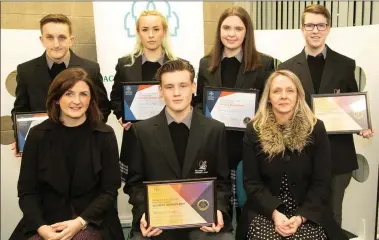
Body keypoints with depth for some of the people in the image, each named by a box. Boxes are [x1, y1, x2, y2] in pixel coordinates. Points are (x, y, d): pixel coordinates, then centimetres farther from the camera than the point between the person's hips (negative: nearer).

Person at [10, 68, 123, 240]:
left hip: (91, 221, -1)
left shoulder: (105, 135, -3)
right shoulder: (38, 135, 0)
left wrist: (80, 222, -15)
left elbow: (109, 189, -3)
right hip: (46, 221, 2)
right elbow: (27, 191, 0)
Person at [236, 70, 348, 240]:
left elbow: (321, 181, -3)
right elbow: (251, 182, -2)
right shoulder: (254, 131, -1)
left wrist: (301, 217, -16)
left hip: (307, 212, 0)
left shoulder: (316, 129, -2)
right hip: (265, 210, 0)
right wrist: (274, 213, -17)